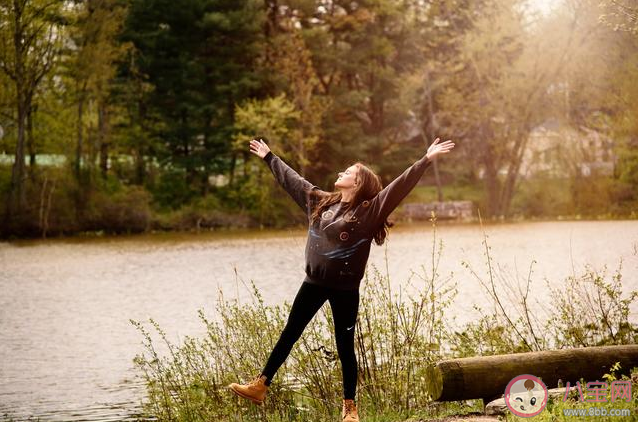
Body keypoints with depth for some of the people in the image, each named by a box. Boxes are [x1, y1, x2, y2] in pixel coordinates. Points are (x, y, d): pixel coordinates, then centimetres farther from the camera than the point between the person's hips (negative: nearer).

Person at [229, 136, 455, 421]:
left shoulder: (368, 211, -9)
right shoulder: (320, 201, 8)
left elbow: (400, 186, -18)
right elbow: (291, 180, 20)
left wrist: (426, 160, -26)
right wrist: (269, 157, 29)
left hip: (345, 289, -5)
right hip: (314, 283, 5)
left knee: (344, 346, 3)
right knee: (289, 335, 11)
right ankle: (259, 386, 18)